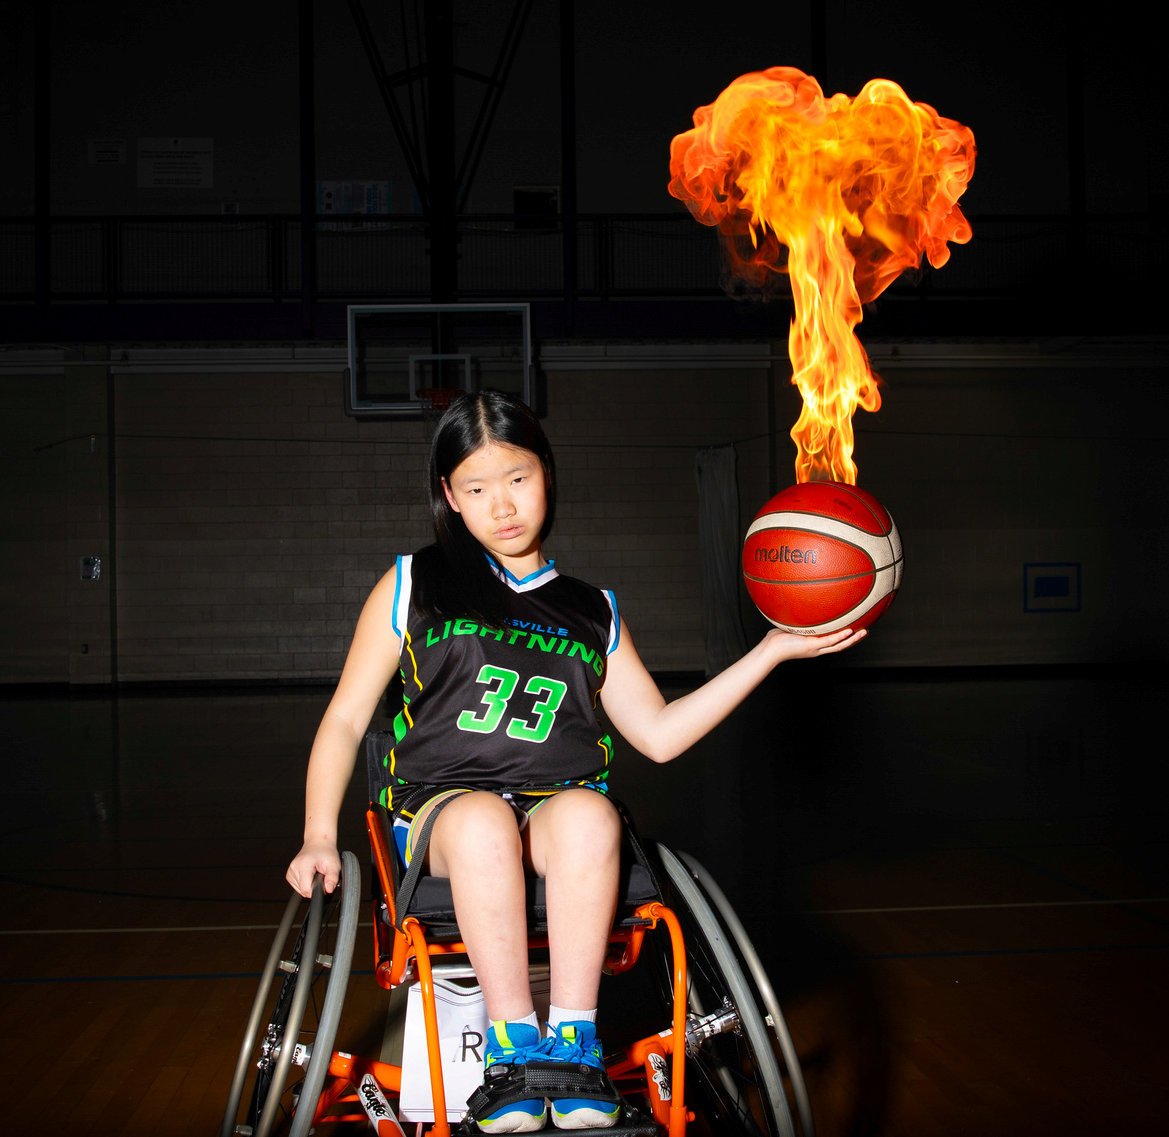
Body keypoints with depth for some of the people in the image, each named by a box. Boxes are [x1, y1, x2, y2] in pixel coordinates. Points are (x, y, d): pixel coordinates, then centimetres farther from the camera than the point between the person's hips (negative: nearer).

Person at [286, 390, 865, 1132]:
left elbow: (659, 734, 19)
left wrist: (773, 650, 14)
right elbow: (346, 718, 13)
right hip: (441, 811, -1)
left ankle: (573, 1040, -31)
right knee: (483, 817, -38)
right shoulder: (413, 586, 15)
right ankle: (515, 1046, -33)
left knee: (588, 812, -35)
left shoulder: (592, 613, 21)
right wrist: (320, 837, -1)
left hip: (562, 803, 1)